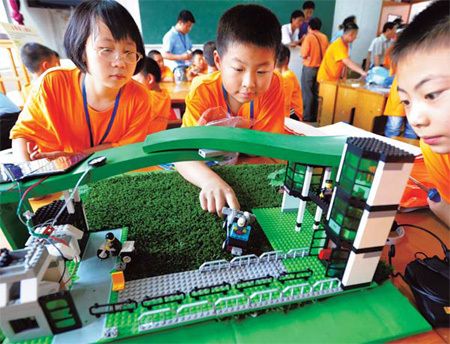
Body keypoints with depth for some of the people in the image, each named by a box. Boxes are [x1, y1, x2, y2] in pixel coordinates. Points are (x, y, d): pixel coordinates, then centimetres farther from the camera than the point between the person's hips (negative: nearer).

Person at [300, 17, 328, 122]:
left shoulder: (309, 37, -11)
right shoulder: (325, 37, 5)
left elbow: (303, 54, -15)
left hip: (309, 68, -5)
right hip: (321, 68, 5)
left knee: (307, 93, 1)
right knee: (316, 93, 12)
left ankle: (306, 117, 3)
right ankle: (315, 116, 18)